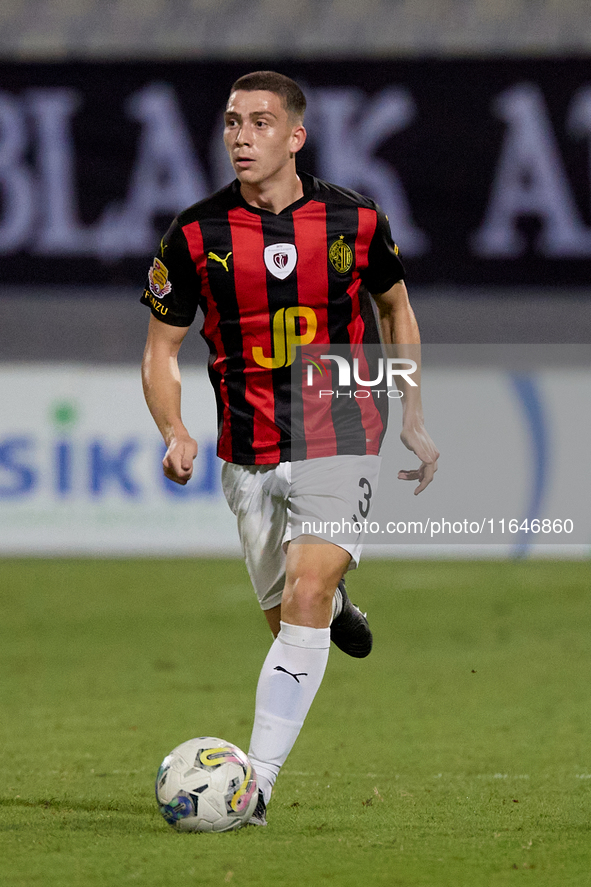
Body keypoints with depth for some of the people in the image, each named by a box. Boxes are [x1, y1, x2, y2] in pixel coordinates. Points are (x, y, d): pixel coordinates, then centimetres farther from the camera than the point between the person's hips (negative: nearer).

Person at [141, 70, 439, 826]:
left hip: (338, 444, -2)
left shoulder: (355, 221, -5)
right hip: (247, 458, 2)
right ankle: (338, 607, 52)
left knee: (305, 599, -20)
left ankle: (258, 783, -19)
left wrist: (414, 421, 13)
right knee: (286, 616, 13)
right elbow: (161, 346, 2)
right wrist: (174, 433, -16)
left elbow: (395, 308, 14)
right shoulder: (196, 233, -6)